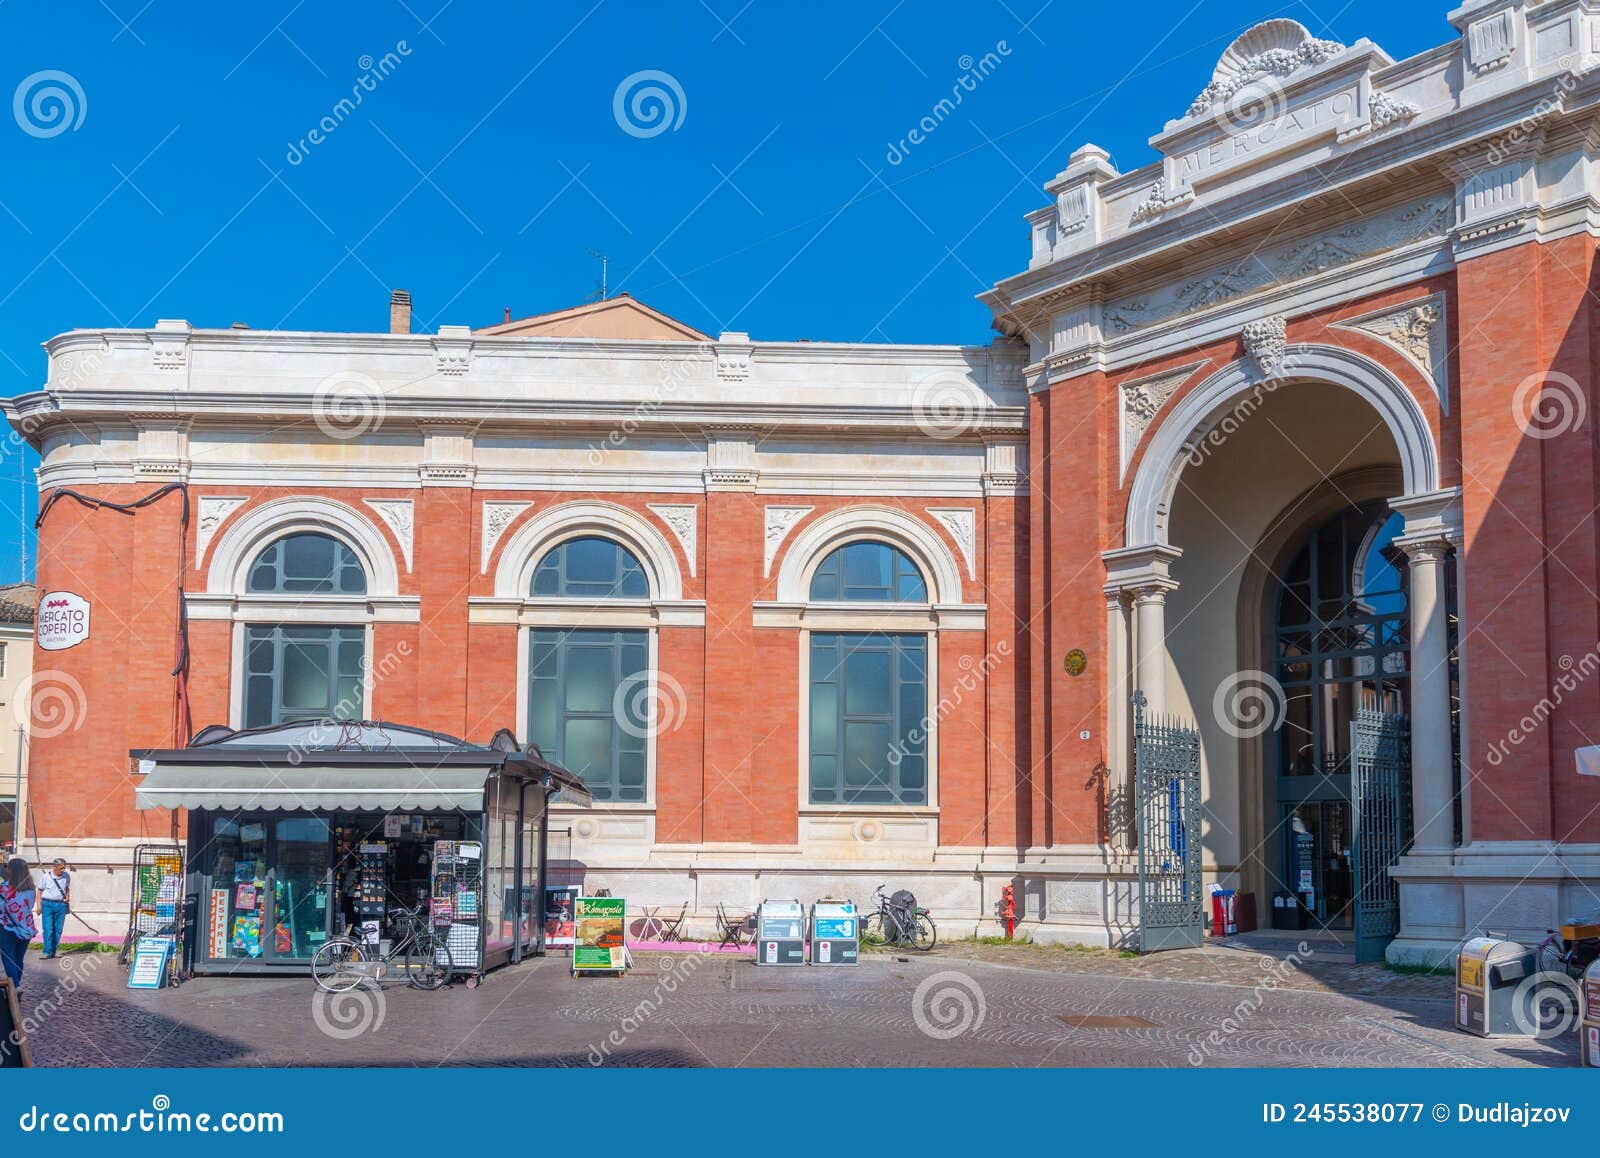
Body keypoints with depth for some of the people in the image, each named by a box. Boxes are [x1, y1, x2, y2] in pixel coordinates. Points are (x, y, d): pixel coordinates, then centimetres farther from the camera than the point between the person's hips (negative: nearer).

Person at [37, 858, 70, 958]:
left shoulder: (66, 876, 5)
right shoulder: (46, 877, -4)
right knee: (48, 929, -9)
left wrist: (68, 898, 8)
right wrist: (39, 905, -2)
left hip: (61, 905, 3)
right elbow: (40, 891, 3)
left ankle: (54, 951, 12)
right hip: (47, 904, -3)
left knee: (58, 930, 4)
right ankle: (47, 952, -6)